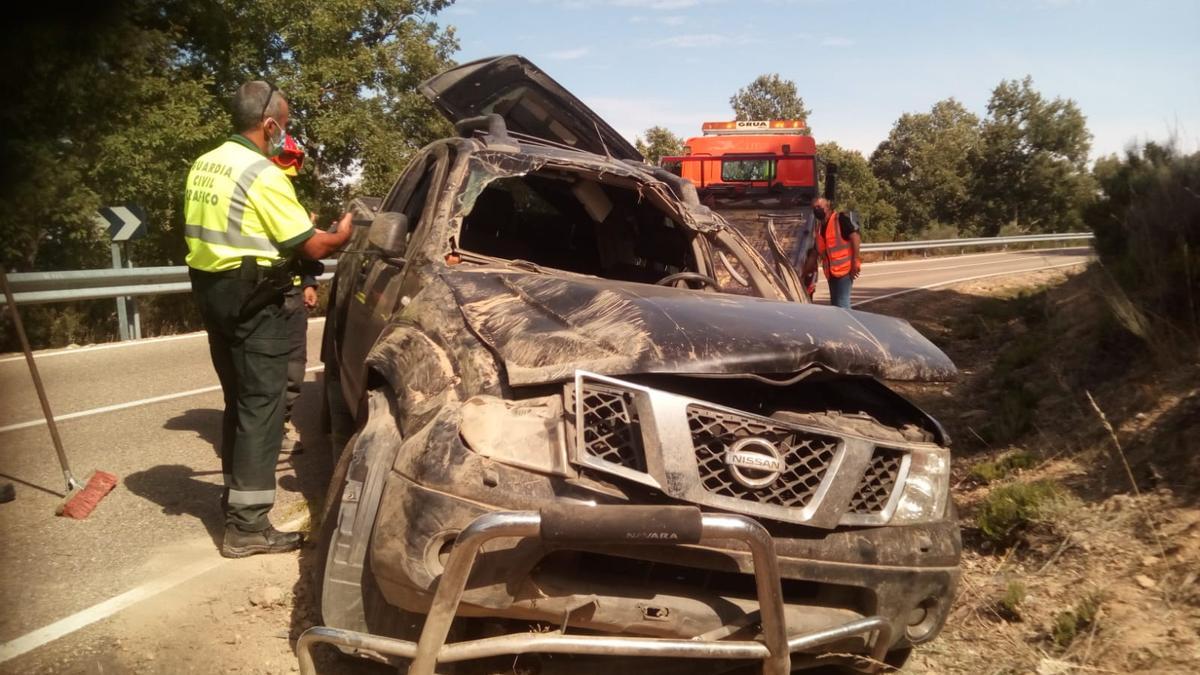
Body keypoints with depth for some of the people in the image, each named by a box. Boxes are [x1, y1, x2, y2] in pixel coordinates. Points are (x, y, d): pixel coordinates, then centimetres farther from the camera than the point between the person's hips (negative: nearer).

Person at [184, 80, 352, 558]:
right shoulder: (263, 175, -15)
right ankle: (247, 525, -5)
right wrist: (342, 234, 7)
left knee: (238, 400, 19)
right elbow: (311, 246, -14)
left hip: (210, 289, 9)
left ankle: (235, 496, 31)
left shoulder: (203, 166, 12)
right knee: (260, 405, -6)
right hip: (251, 300, -9)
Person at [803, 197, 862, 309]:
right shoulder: (819, 228, 17)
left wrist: (855, 263, -21)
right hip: (831, 272, 9)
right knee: (834, 305, 14)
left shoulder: (841, 219, -7)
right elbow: (814, 253, 22)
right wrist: (805, 274, 20)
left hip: (844, 269, -9)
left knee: (842, 305, -13)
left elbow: (855, 238, -16)